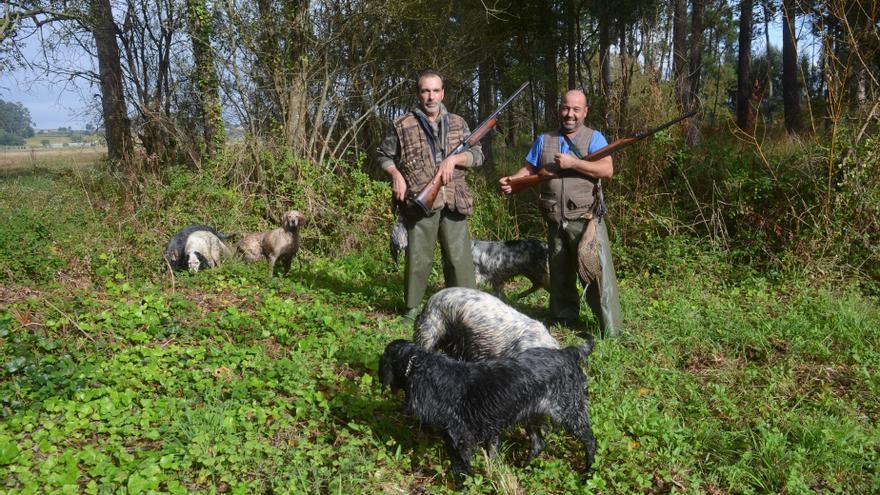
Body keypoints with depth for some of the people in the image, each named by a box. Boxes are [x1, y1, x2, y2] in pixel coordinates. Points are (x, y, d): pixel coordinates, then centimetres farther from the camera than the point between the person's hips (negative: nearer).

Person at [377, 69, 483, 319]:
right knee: (418, 259, 2)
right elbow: (384, 156, 13)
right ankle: (412, 307, 16)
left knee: (460, 258, 2)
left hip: (454, 203, 2)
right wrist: (396, 175, -5)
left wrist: (454, 158, -7)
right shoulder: (402, 125, 5)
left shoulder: (457, 123, 13)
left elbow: (478, 155, 11)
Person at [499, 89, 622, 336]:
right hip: (555, 222, 5)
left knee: (597, 272, -9)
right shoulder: (544, 140, 14)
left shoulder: (594, 138, 1)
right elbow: (529, 170, 13)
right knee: (560, 276, 15)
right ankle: (563, 321, 30)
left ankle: (611, 332, -3)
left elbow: (607, 170, -12)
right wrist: (512, 180, -7)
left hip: (586, 220, -4)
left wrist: (573, 163, -17)